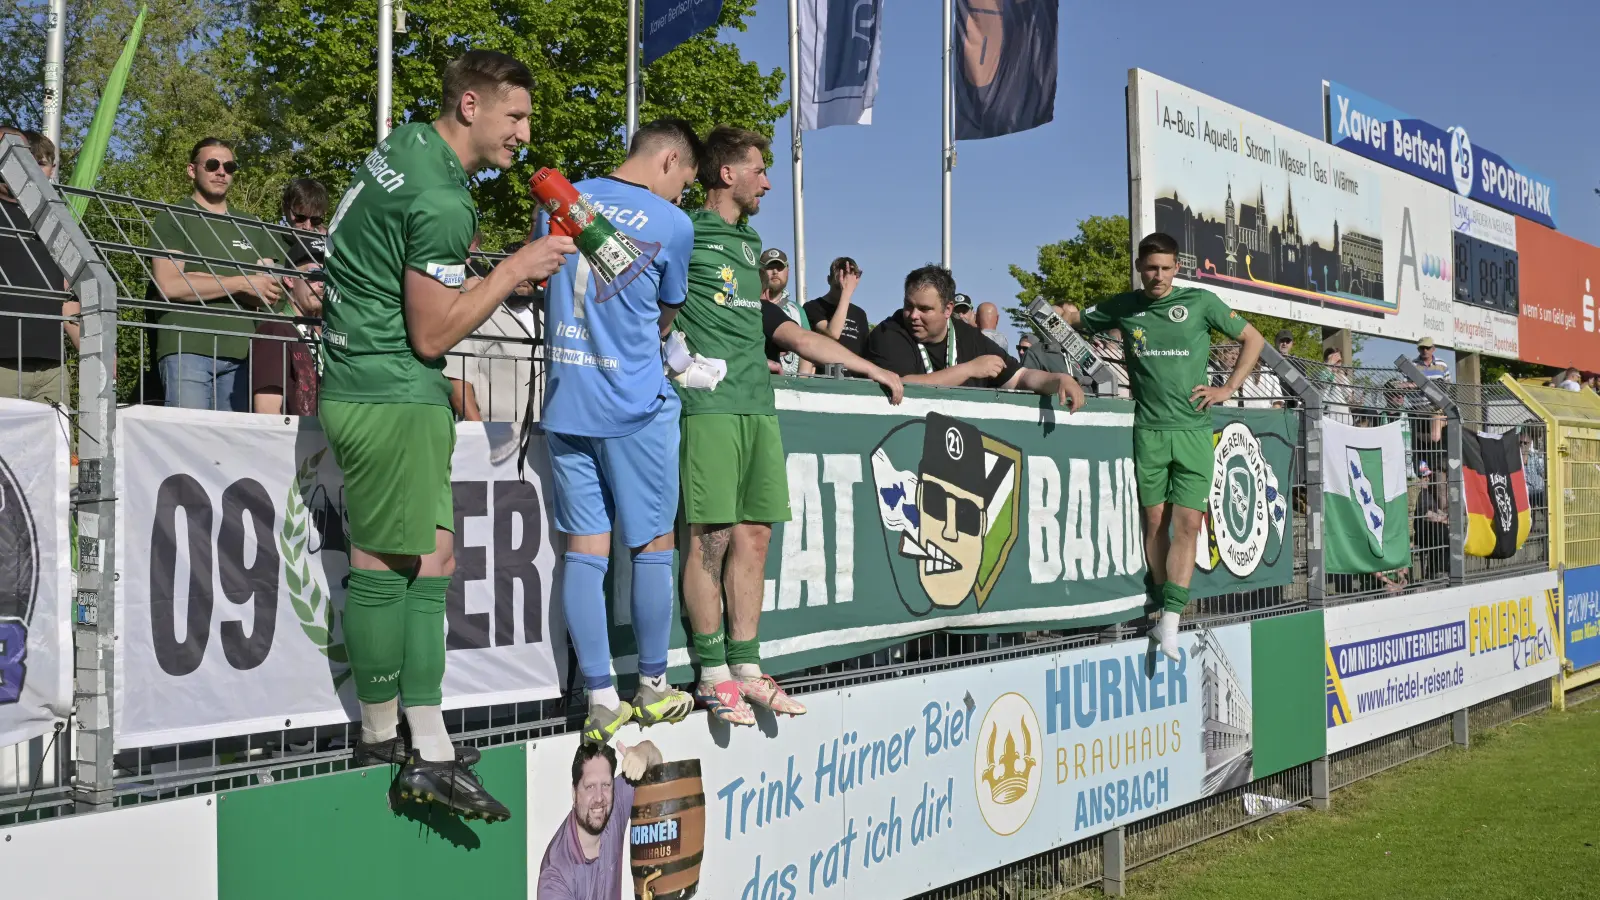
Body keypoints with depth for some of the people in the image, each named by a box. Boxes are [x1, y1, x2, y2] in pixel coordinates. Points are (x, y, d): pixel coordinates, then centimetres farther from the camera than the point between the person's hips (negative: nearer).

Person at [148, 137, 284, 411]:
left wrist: (199, 281, -3)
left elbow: (271, 295, 11)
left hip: (241, 352, 5)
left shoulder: (250, 227, 21)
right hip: (187, 350, -4)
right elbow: (169, 286, -8)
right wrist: (241, 283, -5)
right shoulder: (174, 219, 7)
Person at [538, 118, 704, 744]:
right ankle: (653, 688, 18)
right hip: (636, 407, -4)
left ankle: (601, 699, 5)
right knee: (651, 547, 8)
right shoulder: (672, 224, -5)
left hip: (565, 403, 4)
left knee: (585, 549, 4)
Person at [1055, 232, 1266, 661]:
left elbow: (1253, 339, 11)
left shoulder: (1201, 301, 4)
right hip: (1148, 429, 1)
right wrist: (1059, 313, -1)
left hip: (1193, 428, -1)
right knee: (1155, 521, 2)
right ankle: (1162, 612, 13)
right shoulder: (1122, 307, 9)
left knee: (1187, 524, -8)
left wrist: (1228, 388, 3)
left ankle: (1171, 619, -8)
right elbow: (1074, 318, 22)